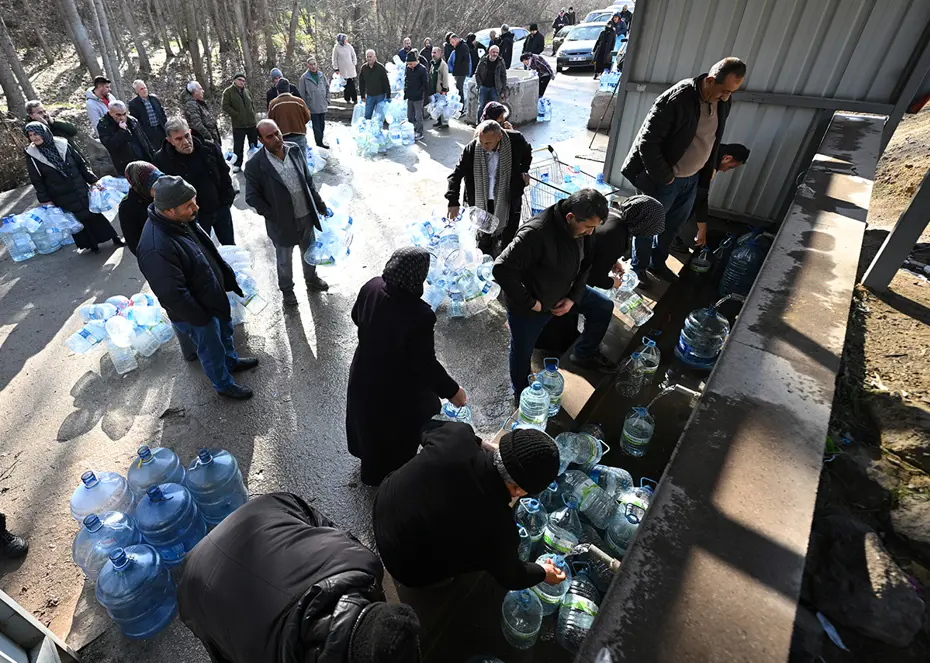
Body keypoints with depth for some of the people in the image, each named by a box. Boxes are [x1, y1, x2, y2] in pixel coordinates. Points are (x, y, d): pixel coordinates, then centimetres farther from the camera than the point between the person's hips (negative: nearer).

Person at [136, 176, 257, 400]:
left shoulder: (181, 221, -10)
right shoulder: (156, 249, -38)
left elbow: (209, 251, 7)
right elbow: (173, 295, -31)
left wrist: (227, 277, 10)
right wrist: (201, 318, -20)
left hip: (213, 296, 8)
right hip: (196, 313, -8)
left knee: (225, 332, 30)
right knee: (212, 350, 16)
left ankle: (231, 361, 57)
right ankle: (224, 385, 41)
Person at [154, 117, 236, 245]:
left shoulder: (210, 149, -9)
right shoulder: (162, 161, -17)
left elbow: (225, 176, 2)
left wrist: (227, 201, 1)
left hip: (221, 210, 2)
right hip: (195, 216, -2)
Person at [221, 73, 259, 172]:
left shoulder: (246, 91, 12)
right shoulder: (228, 92, -3)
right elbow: (225, 107, -9)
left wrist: (253, 114, 11)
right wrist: (236, 115, -15)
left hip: (251, 123, 5)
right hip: (238, 124, -5)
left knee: (255, 144, 12)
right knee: (238, 146, -2)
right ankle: (237, 165, 7)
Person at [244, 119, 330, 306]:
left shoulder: (294, 150, -4)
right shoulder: (255, 164, -18)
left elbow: (308, 180, 6)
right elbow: (252, 197, -12)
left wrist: (319, 204, 7)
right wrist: (272, 215, -13)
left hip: (306, 216, 4)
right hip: (282, 222, -4)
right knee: (284, 260, 16)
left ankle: (311, 279, 49)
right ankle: (287, 289, 39)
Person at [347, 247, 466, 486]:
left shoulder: (371, 287, -18)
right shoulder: (419, 315, -37)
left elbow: (356, 318, 2)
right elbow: (425, 363, -28)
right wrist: (452, 390, -14)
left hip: (364, 374, 7)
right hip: (397, 388, -6)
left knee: (367, 420, 34)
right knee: (398, 433, 24)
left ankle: (371, 466, 63)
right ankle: (389, 474, 52)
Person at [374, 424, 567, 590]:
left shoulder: (458, 436, -28)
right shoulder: (498, 527, -33)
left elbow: (430, 430, -1)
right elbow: (508, 576, -8)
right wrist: (543, 573, 12)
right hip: (407, 567, -4)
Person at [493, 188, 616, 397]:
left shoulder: (583, 228, -12)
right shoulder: (536, 233, -37)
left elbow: (585, 265, 3)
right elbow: (502, 269, -38)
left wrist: (573, 298, -8)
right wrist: (530, 302, -29)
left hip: (563, 291, 7)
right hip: (528, 305, -7)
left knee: (604, 307, 13)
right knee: (522, 354, 10)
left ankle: (584, 355, 35)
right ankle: (522, 397, 39)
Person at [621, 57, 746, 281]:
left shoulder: (723, 103, -2)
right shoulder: (677, 98, -25)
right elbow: (647, 142, -25)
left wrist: (710, 169, 12)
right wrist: (664, 176, -19)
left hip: (693, 178, 7)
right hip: (663, 180, -7)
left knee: (672, 226, 20)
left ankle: (657, 263, 40)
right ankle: (638, 270, 27)